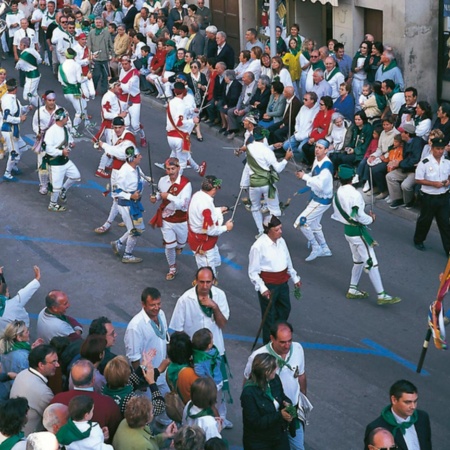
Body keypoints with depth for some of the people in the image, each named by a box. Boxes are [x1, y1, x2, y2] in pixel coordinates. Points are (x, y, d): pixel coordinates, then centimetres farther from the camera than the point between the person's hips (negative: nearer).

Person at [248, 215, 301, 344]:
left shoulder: (281, 241, 0)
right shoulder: (258, 246, -21)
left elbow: (288, 261, 16)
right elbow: (253, 272, -17)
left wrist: (295, 278, 22)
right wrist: (262, 289, -24)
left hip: (282, 282, 7)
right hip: (268, 284, -7)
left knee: (285, 309, 23)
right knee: (269, 315, 7)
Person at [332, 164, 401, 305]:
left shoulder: (338, 194, 2)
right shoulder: (355, 195, -23)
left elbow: (337, 214, 9)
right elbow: (360, 217, -22)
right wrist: (371, 219, -4)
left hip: (348, 230, 8)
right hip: (358, 232, -8)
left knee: (358, 260, 23)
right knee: (371, 263, -4)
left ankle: (352, 290, 29)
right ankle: (381, 296, -1)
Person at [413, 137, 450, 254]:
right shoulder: (424, 163, -15)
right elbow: (418, 180, -12)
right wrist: (434, 183, -20)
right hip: (429, 197, -3)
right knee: (425, 220, 14)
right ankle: (418, 241, 38)